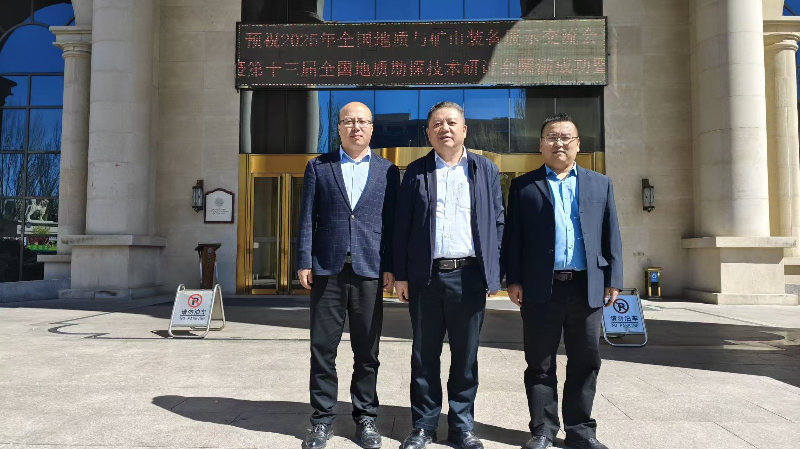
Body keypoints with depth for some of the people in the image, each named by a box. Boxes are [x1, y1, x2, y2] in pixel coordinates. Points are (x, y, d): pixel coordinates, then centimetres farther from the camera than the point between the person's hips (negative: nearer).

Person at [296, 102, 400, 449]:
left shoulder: (388, 171, 9)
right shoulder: (318, 167, 10)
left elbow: (392, 222, 6)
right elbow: (307, 218, 5)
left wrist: (391, 267, -1)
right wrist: (304, 263, -2)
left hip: (369, 272, 0)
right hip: (327, 270, 0)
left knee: (367, 352, 8)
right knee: (322, 349, 5)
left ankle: (365, 417, 21)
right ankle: (323, 419, 18)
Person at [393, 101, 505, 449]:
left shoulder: (486, 170, 8)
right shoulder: (416, 172, 7)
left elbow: (497, 223, 6)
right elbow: (402, 225, 4)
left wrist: (494, 273, 0)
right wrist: (401, 275, -1)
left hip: (469, 276, 0)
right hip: (425, 277, 0)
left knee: (466, 357, 9)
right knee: (424, 356, 9)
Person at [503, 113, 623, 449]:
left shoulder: (600, 184, 13)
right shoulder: (523, 185, 7)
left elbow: (611, 235, 10)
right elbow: (513, 236, 3)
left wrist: (613, 279, 3)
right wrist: (513, 280, -4)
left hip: (588, 287, 2)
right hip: (541, 288, -2)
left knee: (585, 362, 9)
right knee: (540, 365, 5)